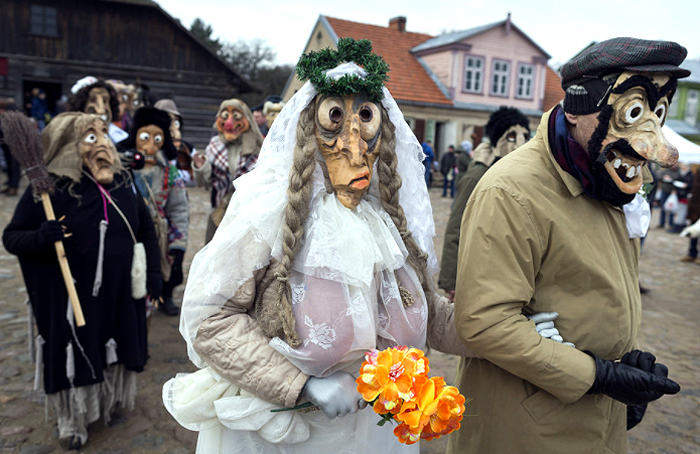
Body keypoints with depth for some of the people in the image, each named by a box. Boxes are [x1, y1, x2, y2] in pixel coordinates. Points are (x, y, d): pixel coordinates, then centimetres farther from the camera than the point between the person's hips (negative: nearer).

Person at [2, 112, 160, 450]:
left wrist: (153, 271, 8)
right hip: (72, 299, -4)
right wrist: (40, 238, -28)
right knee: (77, 356, 10)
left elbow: (146, 229, 12)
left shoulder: (123, 183, 3)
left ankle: (111, 399, 45)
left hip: (120, 294, 4)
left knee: (114, 350, 18)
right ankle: (71, 420, 35)